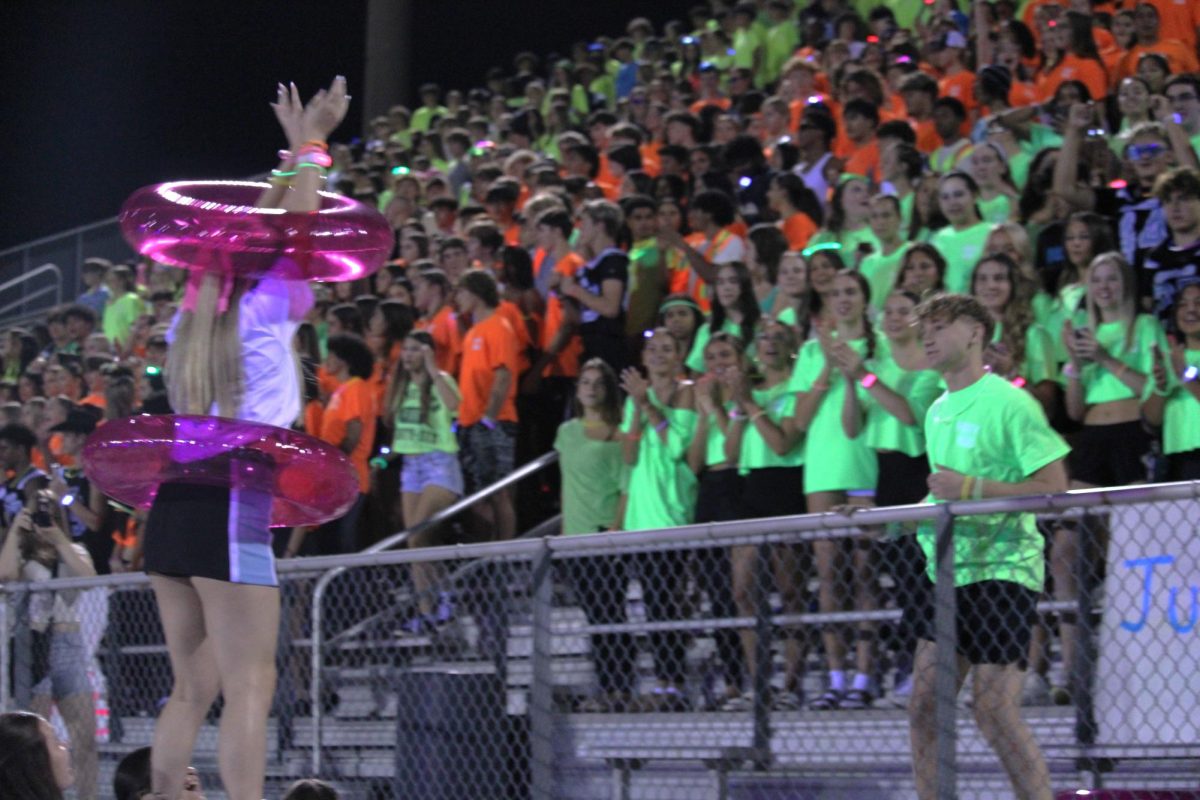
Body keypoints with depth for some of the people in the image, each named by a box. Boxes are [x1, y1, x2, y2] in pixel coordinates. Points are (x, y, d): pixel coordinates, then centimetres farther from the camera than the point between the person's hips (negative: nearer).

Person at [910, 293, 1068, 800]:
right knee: (923, 705, 4)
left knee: (994, 710, -11)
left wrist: (970, 488, -20)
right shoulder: (937, 412, 15)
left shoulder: (1008, 402, -10)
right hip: (949, 571, 8)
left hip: (1001, 571, -8)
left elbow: (1053, 487, -15)